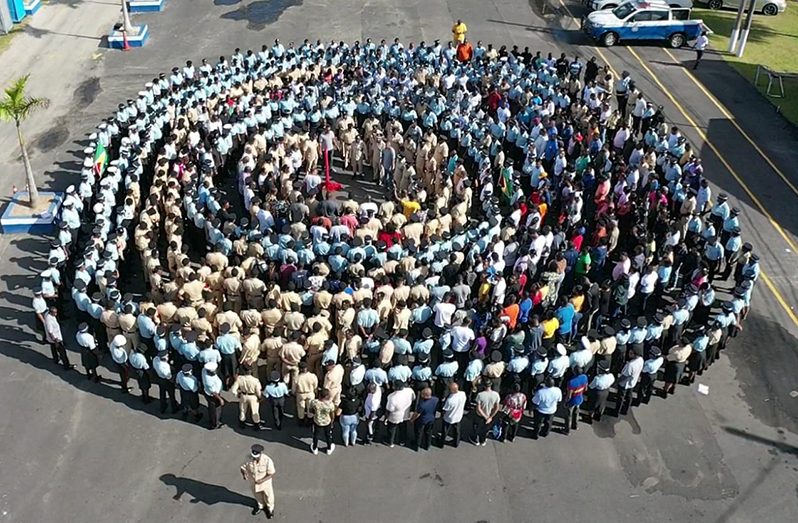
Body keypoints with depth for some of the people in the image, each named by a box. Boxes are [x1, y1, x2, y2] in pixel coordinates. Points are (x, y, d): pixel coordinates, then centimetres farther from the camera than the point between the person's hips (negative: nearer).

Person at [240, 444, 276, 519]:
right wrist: (244, 474, -30)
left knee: (268, 496, 23)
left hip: (265, 483, -3)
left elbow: (272, 473, -23)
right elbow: (243, 467, -9)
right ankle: (260, 506, 61)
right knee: (257, 495, 29)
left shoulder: (267, 461, -33)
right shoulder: (249, 459, -25)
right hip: (253, 483, 3)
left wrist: (262, 480, -30)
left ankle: (270, 508, 53)